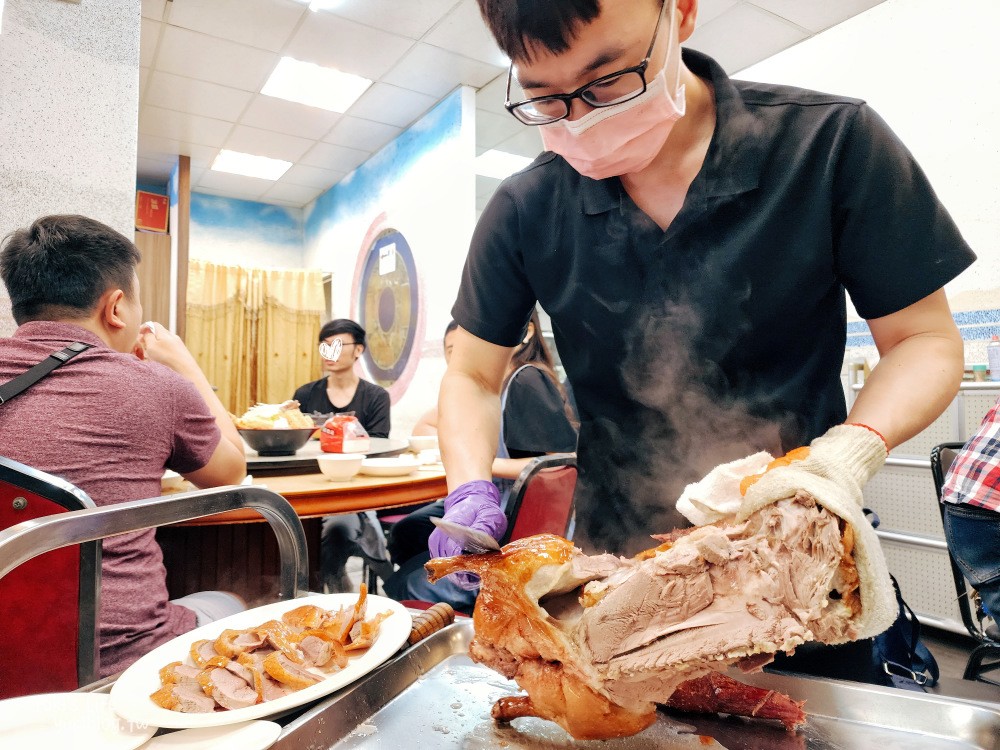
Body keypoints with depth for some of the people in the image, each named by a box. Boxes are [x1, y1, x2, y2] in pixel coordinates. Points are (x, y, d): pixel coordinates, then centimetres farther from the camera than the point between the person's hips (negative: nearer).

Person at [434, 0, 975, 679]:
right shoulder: (526, 210, -9)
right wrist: (472, 493, -20)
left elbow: (925, 339, -7)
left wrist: (849, 455, -27)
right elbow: (473, 377, -1)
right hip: (615, 557, 2)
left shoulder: (831, 143, -14)